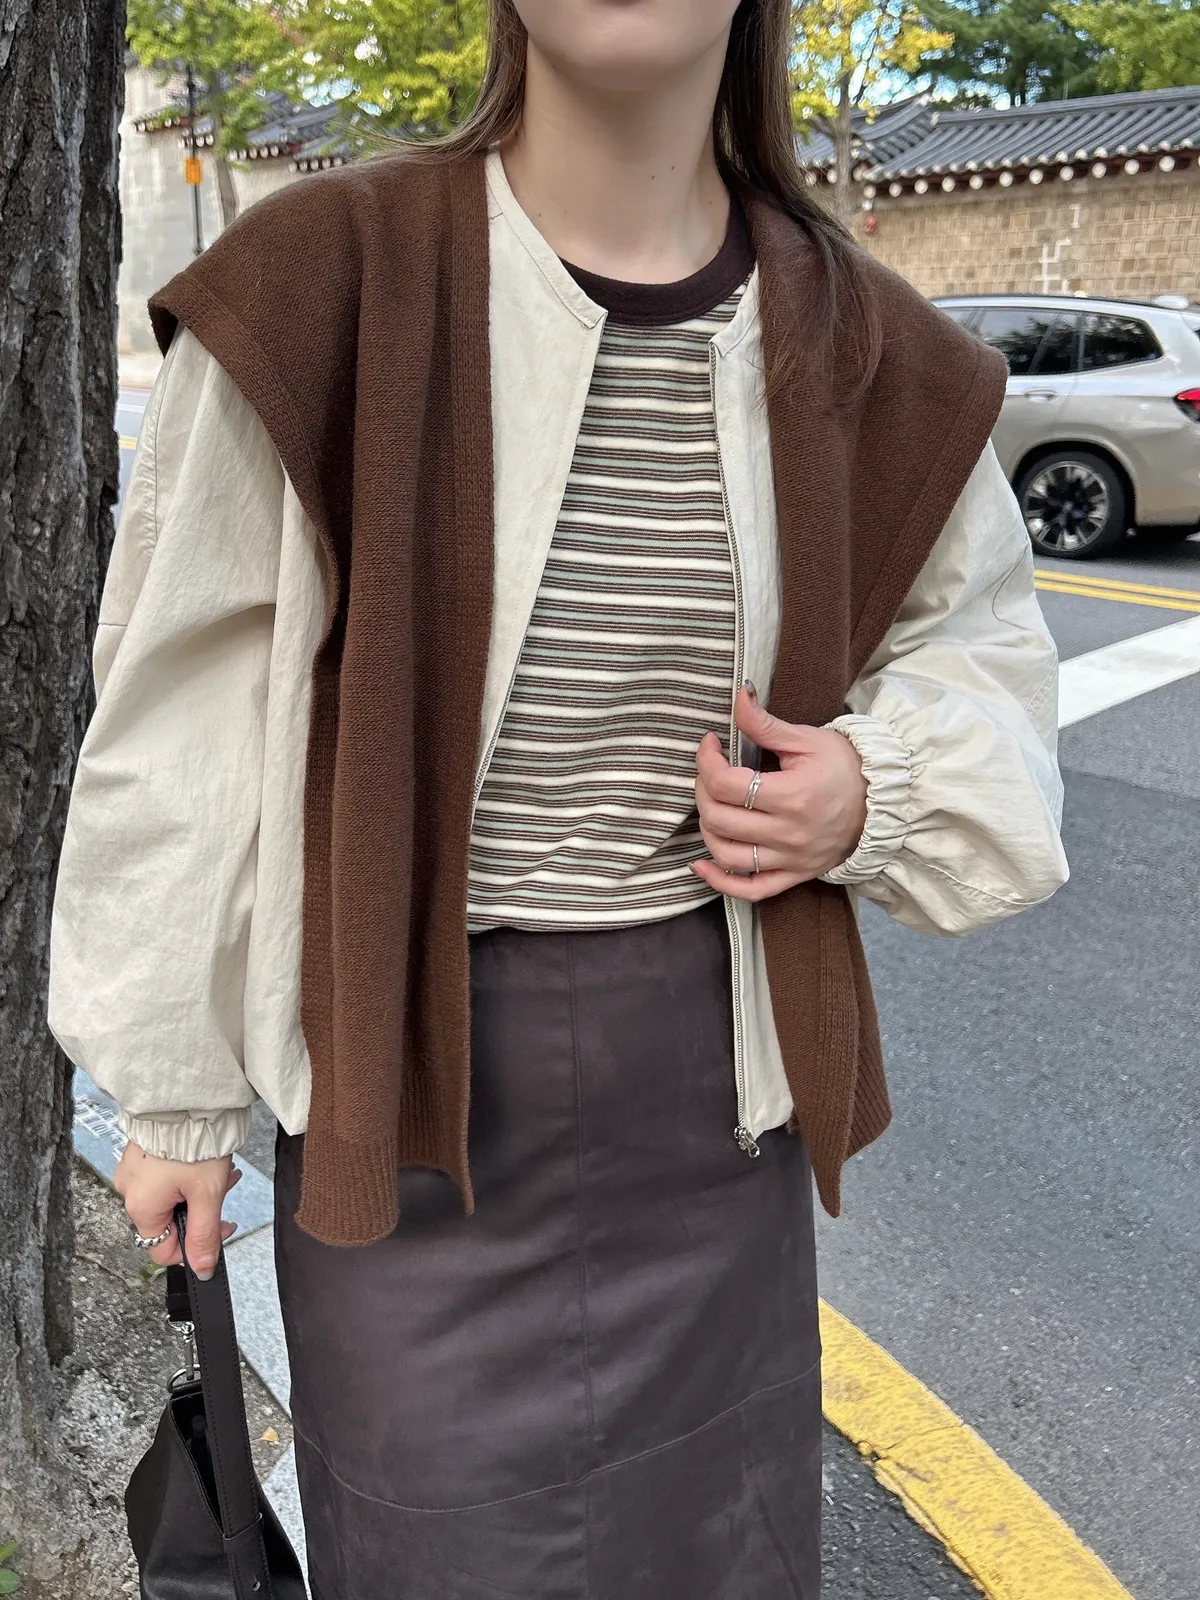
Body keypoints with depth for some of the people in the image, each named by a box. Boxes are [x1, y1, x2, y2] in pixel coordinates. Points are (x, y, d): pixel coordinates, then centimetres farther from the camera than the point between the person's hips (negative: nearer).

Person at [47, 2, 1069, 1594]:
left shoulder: (856, 343, -2)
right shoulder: (322, 293, -12)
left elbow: (978, 637, 13)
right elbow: (182, 725, -5)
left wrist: (885, 790, -9)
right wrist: (174, 1093, 2)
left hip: (723, 1080, 4)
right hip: (410, 1078, -2)